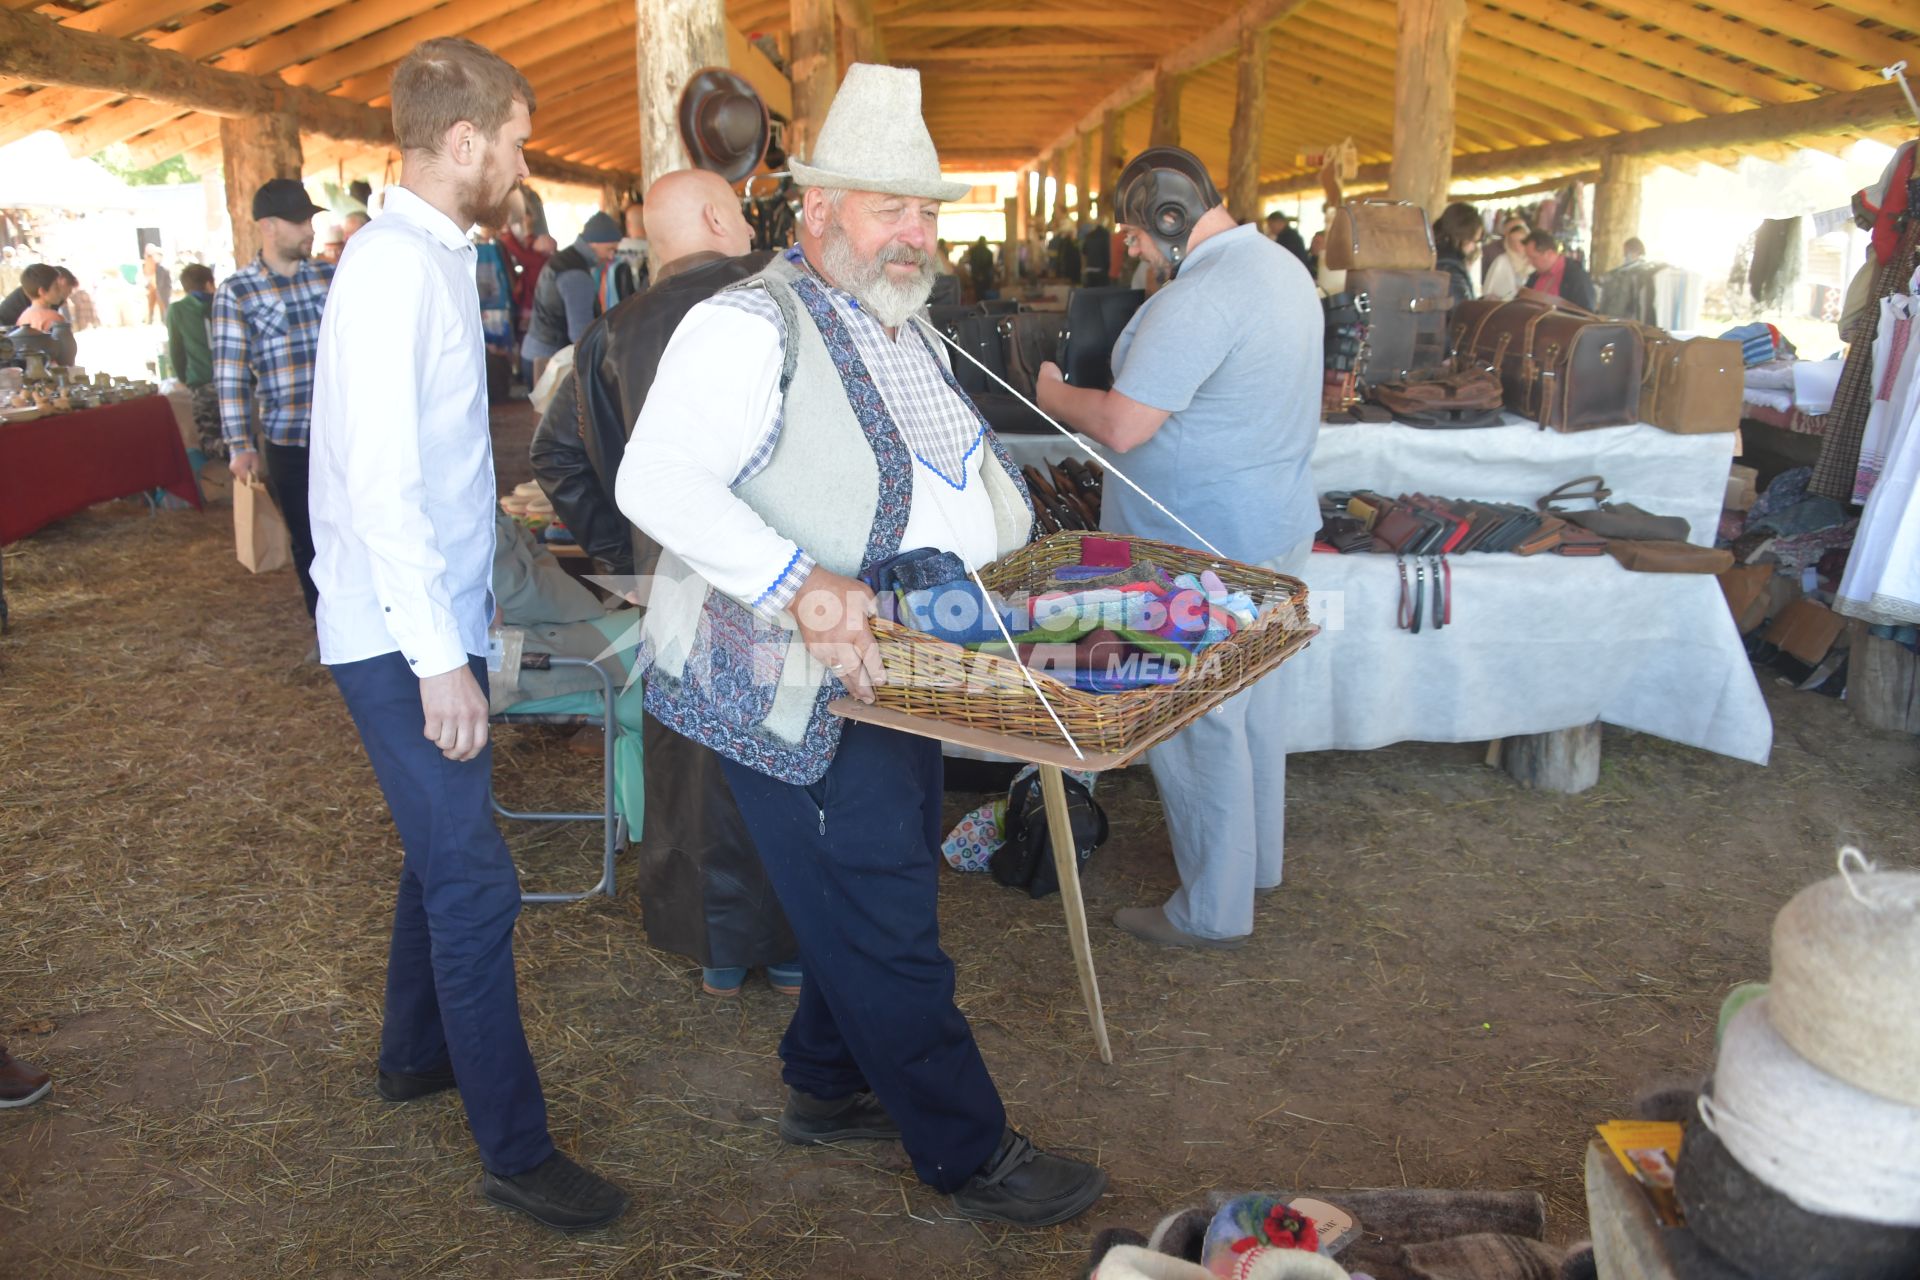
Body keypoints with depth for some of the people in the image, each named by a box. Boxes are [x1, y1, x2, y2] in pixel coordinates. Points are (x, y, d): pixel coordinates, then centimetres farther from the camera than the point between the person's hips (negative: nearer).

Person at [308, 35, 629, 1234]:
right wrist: (440, 660, -23)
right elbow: (381, 481, -24)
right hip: (406, 636, -10)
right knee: (475, 881, -4)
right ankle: (517, 1152, 8)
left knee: (445, 853, 21)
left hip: (436, 616, 10)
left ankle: (416, 1051, 40)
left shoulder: (429, 257, 11)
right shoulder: (396, 266, -18)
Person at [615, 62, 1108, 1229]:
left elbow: (960, 483, 24)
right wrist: (799, 584, -38)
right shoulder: (754, 327, -16)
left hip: (901, 680, 10)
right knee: (886, 926, 3)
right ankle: (969, 1154, 20)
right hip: (801, 693, -9)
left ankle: (830, 1087, 42)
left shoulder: (908, 333, 14)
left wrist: (1030, 548, 10)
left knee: (875, 899, 21)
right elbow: (658, 481, -27)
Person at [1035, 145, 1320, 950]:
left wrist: (1054, 396, -5)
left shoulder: (1198, 299, -23)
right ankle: (1257, 859, 38)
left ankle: (1214, 910, 14)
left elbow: (1122, 429, -24)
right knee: (1253, 704, 21)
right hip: (1276, 527, 10)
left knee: (1196, 724, 1)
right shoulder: (1284, 266, 10)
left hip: (1203, 551, -10)